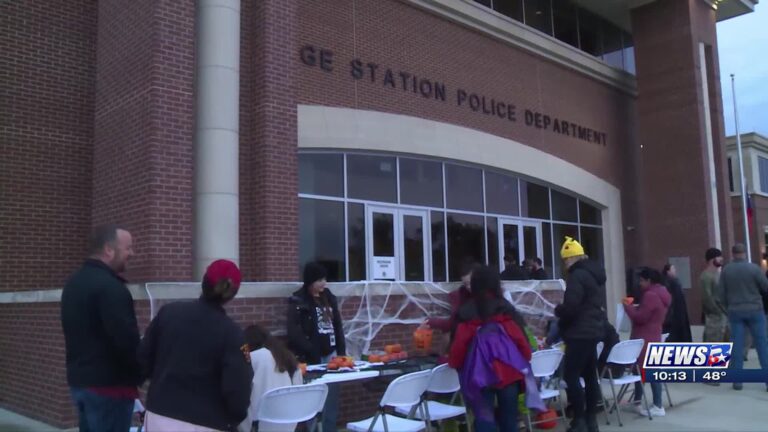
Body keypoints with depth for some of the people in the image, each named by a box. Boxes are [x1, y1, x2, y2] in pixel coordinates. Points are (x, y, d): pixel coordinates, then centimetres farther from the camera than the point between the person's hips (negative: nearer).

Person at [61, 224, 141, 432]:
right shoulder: (110, 287, -20)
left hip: (79, 379, 10)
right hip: (109, 384, -10)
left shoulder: (73, 282, 13)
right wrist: (143, 373, -9)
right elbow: (127, 340, -24)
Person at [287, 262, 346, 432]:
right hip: (311, 359, -5)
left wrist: (341, 352, 10)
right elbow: (294, 333, -13)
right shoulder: (298, 301, -6)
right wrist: (312, 353, -18)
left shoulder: (329, 297, 12)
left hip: (330, 356, 5)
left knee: (331, 400, 9)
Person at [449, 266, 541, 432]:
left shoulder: (466, 311, 1)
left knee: (484, 415, 2)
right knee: (509, 415, 14)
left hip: (479, 370, -1)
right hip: (508, 367, 1)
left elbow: (459, 343, 0)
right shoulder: (506, 308, 2)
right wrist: (525, 359, 17)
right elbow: (520, 338, 1)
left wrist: (454, 363, 17)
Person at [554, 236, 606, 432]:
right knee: (590, 375, 14)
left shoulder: (577, 276, -17)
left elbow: (570, 307, -23)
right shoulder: (596, 273, 15)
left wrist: (557, 310, -3)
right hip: (594, 330, 10)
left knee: (571, 376, -6)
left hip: (580, 333, -10)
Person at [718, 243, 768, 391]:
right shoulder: (753, 268, -9)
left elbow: (721, 292, 1)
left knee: (737, 345, 4)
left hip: (735, 311, 2)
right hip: (754, 309, -2)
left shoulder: (726, 270, -2)